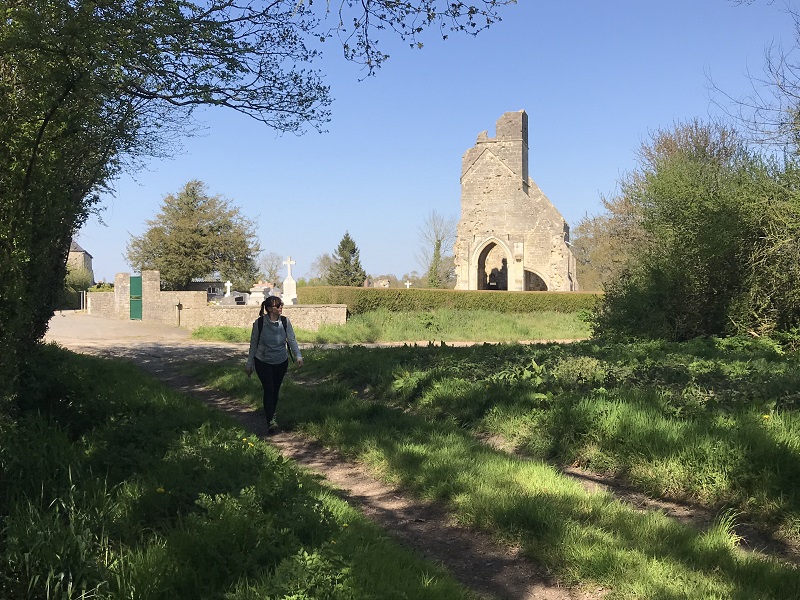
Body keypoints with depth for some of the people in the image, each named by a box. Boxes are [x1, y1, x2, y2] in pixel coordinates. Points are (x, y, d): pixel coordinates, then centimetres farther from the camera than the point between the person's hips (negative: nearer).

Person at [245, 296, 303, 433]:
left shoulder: (285, 322, -7)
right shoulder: (259, 323, -12)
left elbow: (292, 340, -6)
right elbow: (253, 344, -3)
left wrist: (298, 356, -21)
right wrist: (249, 364, 2)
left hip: (281, 362, 3)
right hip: (263, 362, -3)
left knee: (275, 390, 12)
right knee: (269, 389, -15)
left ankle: (271, 414, 34)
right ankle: (270, 421, -19)